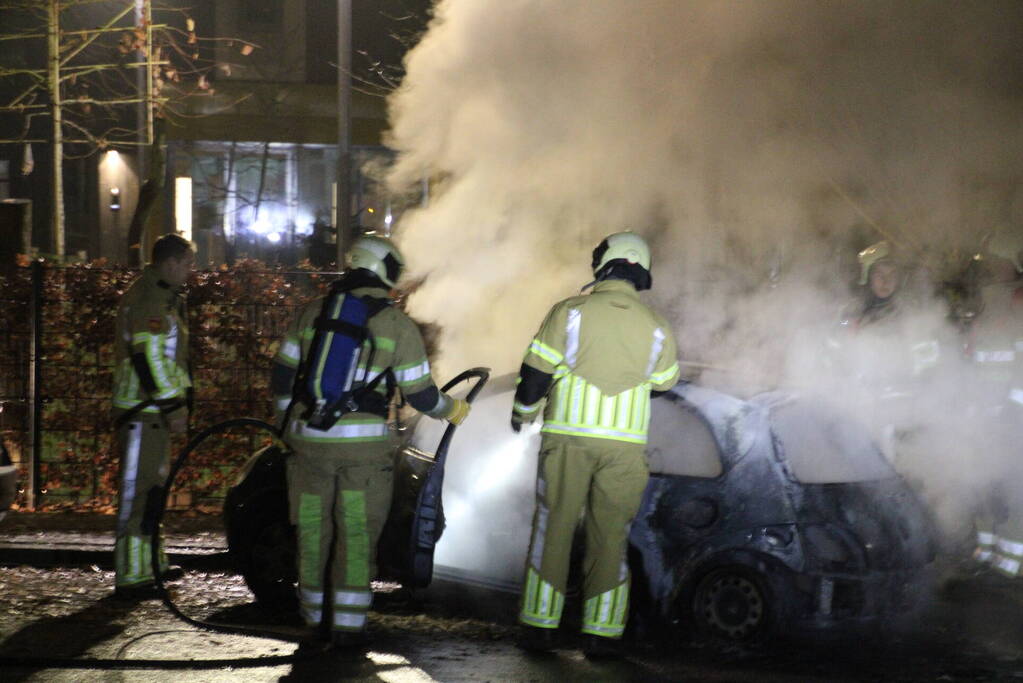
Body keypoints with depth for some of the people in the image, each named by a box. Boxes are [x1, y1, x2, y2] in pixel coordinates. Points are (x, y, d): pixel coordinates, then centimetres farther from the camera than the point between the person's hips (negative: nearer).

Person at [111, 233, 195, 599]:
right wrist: (173, 404, -22)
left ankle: (151, 563, 31)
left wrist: (181, 397, 23)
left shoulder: (165, 297, 18)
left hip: (155, 410, 11)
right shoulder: (147, 300, -17)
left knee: (153, 485, 19)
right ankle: (131, 576, -8)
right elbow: (147, 357, -23)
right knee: (137, 490, -9)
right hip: (141, 412, -11)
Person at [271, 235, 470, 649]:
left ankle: (317, 618, 24)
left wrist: (287, 427, 25)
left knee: (314, 531, 14)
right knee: (357, 535, 4)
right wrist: (452, 410, 20)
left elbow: (282, 377, 11)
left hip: (308, 440, 3)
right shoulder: (398, 326, -2)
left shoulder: (311, 314, 8)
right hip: (363, 444, -3)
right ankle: (348, 625, 1)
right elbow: (420, 394, 0)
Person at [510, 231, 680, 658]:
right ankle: (602, 634, 7)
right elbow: (665, 381, 16)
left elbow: (536, 373, -4)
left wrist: (522, 413, 14)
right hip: (625, 443, 1)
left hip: (567, 437, -1)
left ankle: (539, 627, 8)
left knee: (552, 530, 7)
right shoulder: (656, 329, 1)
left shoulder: (569, 313, -5)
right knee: (610, 537, 8)